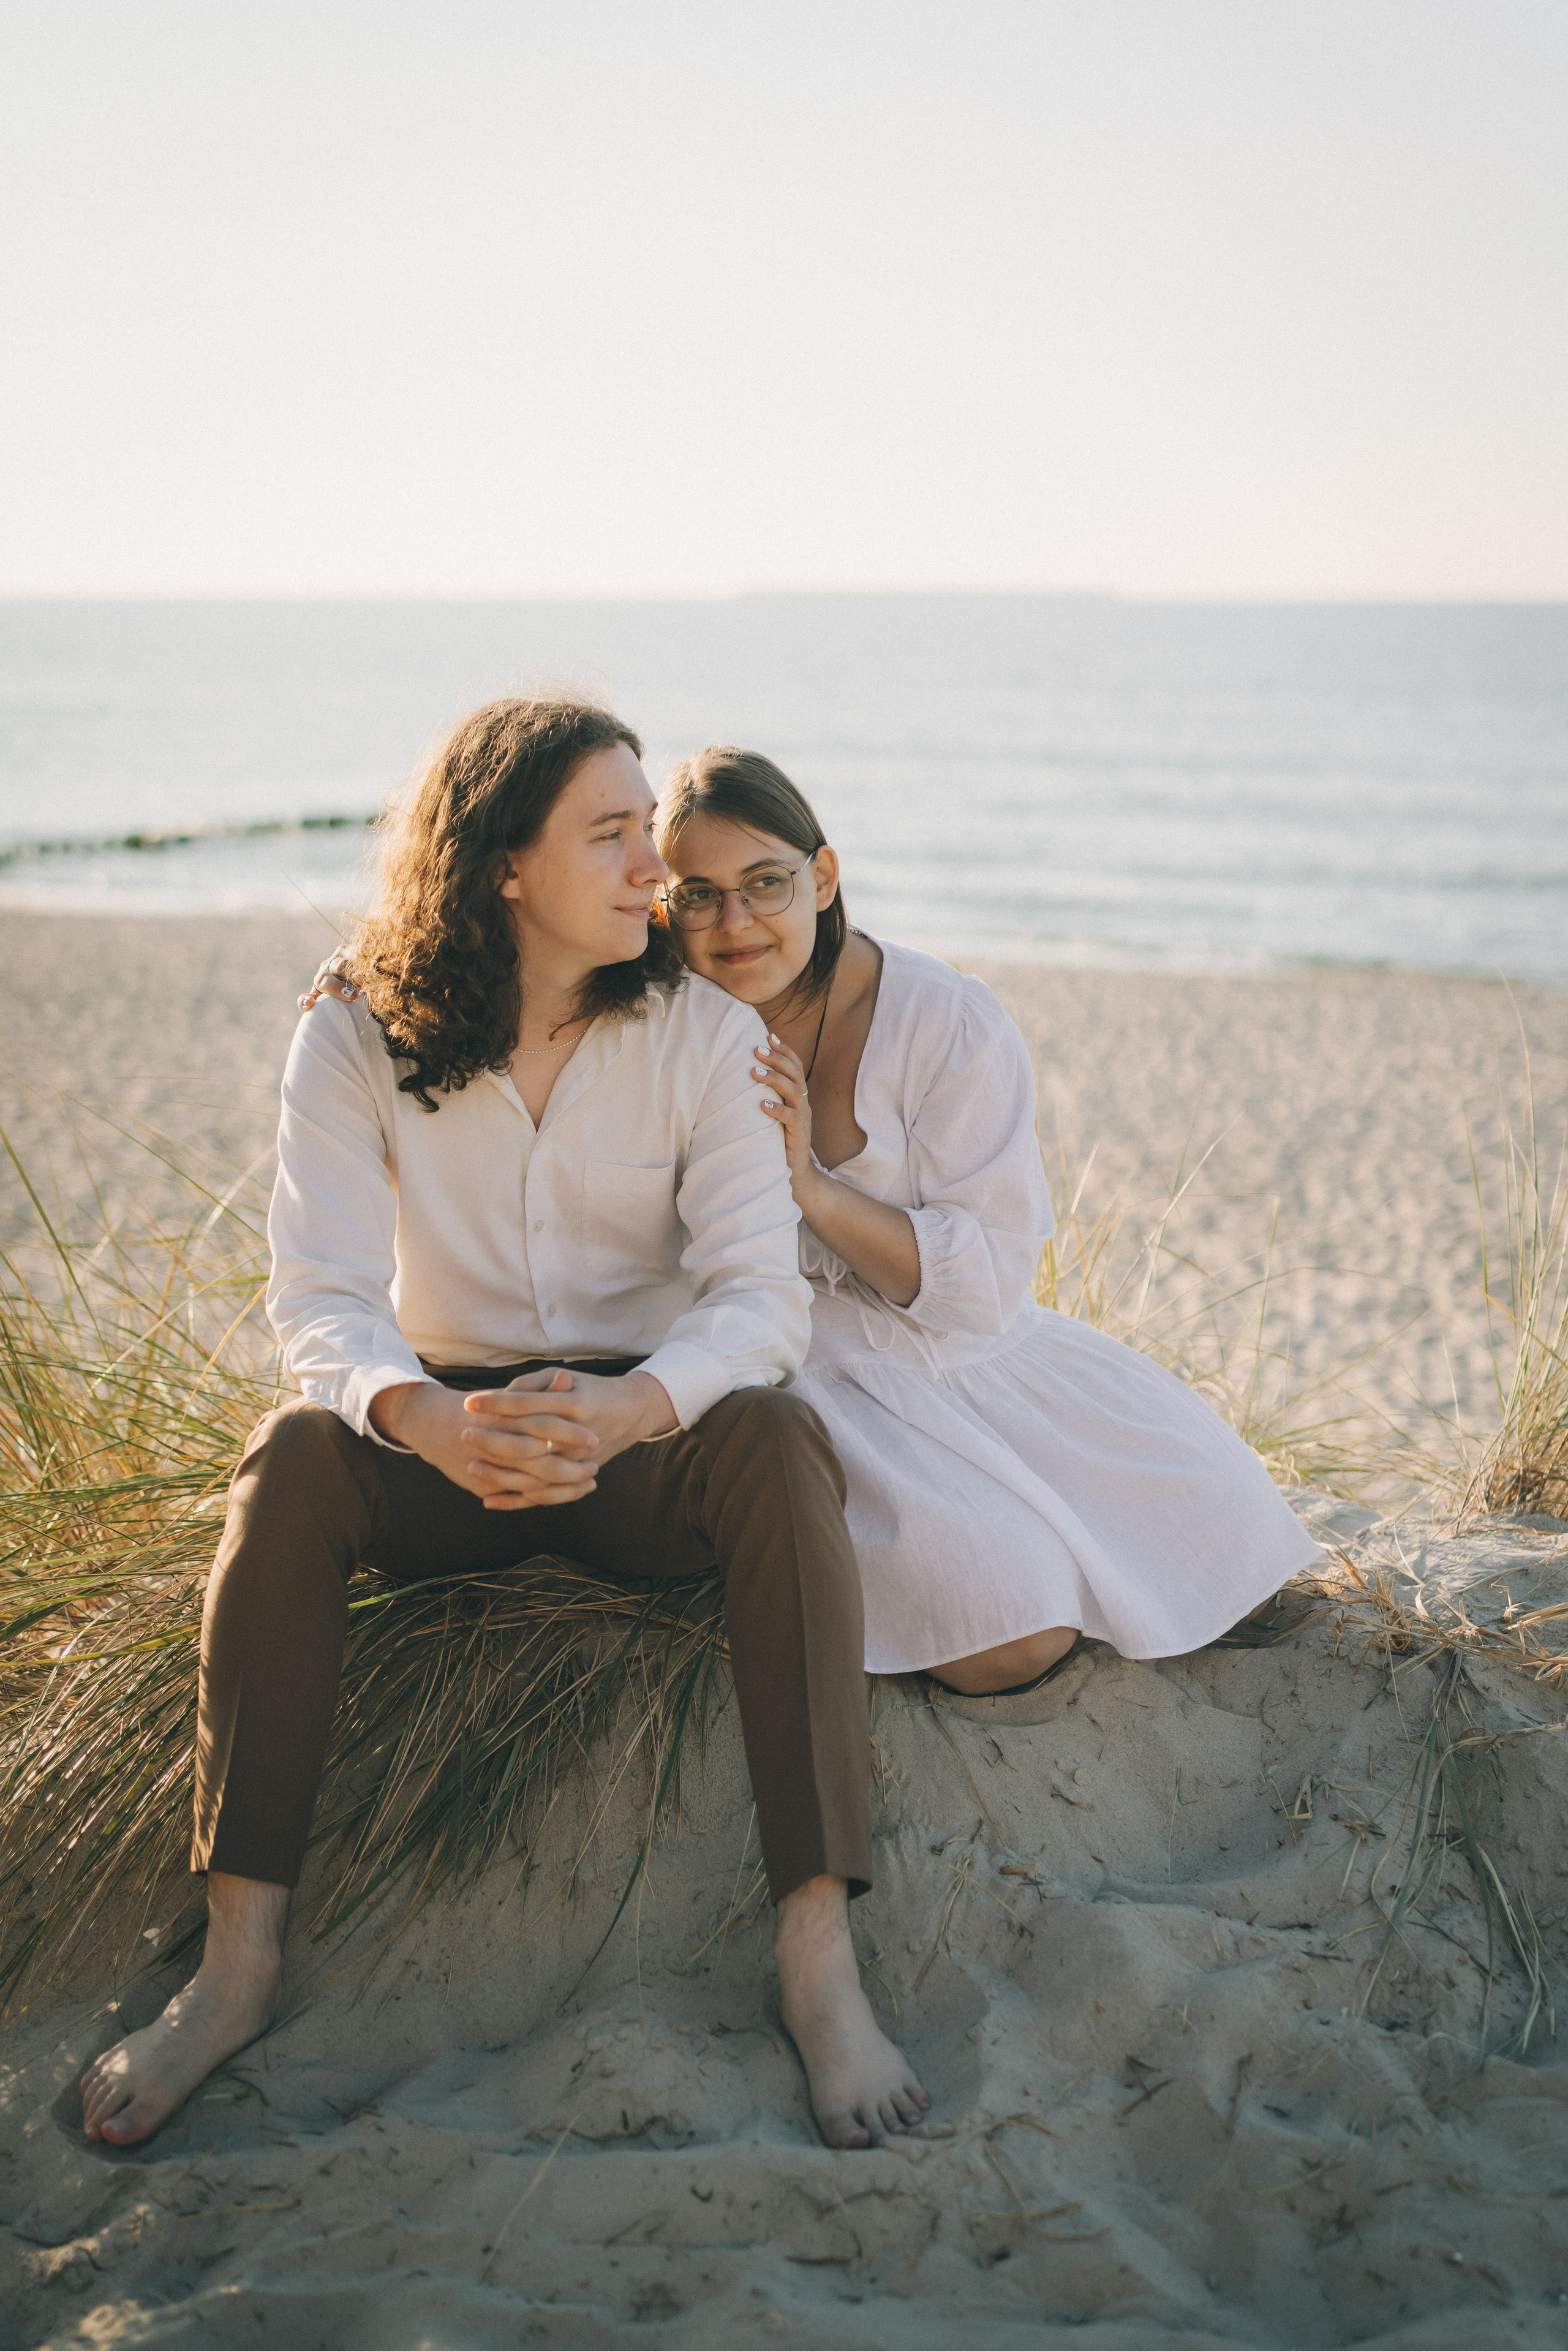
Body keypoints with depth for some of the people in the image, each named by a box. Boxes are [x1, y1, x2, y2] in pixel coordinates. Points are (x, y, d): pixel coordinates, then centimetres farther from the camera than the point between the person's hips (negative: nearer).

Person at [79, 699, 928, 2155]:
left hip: (649, 1432, 0)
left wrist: (619, 1412, -39)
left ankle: (819, 1955, -37)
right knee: (292, 1454, -31)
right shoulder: (356, 1044, -6)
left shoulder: (705, 1033, -6)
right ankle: (238, 1964, -30)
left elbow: (759, 1295, -16)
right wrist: (429, 1419, -40)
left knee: (777, 1439, -33)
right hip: (445, 1430, 1)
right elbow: (321, 1302, -16)